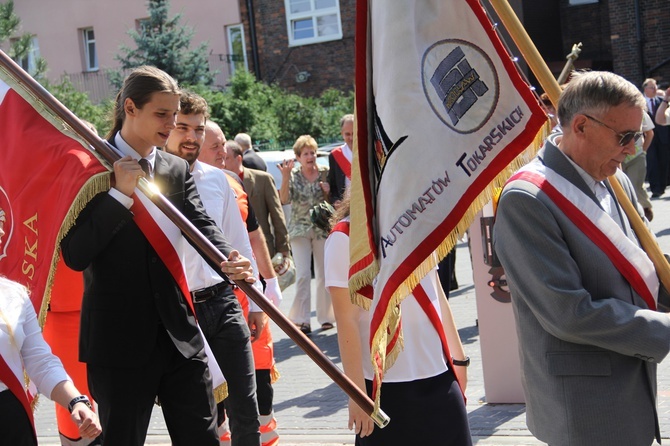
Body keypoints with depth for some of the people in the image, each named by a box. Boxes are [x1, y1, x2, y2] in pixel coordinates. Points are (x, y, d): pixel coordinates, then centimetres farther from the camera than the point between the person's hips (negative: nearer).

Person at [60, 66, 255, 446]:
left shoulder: (178, 170, 11)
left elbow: (202, 226, -4)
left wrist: (228, 261, -25)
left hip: (180, 334, 5)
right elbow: (75, 255, -14)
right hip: (119, 340, -4)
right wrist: (120, 194, -20)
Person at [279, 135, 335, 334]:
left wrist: (328, 192, -14)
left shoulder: (325, 173, 2)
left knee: (324, 274, 6)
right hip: (300, 229, -1)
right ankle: (302, 319, -7)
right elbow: (284, 200, -14)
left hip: (323, 228, 1)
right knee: (302, 275, -9)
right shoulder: (293, 175, -1)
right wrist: (285, 177, -25)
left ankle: (325, 316, 17)